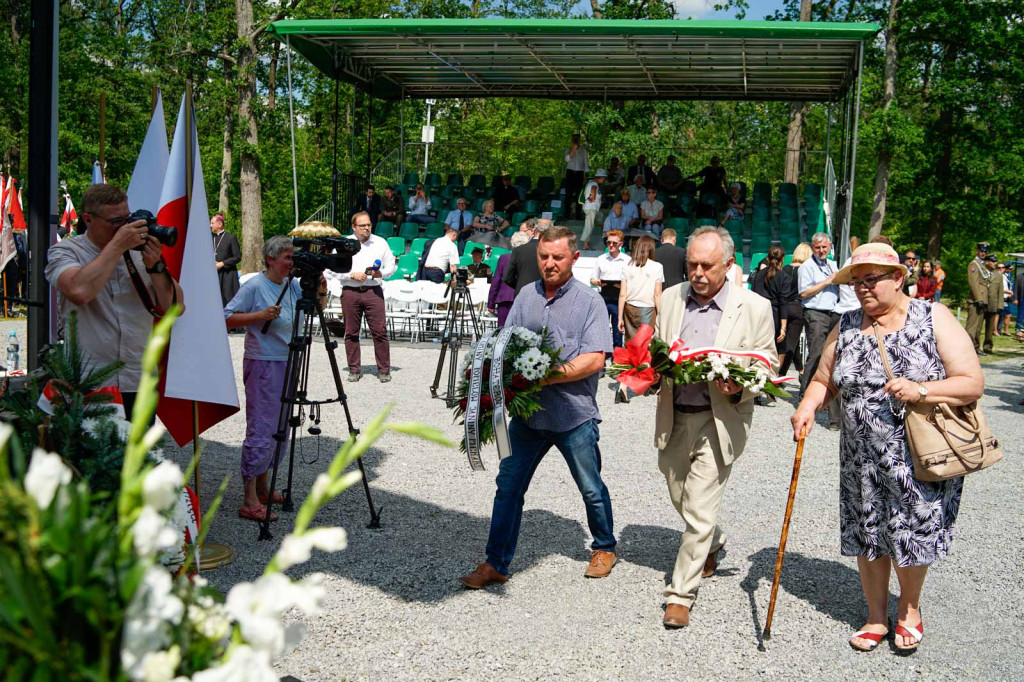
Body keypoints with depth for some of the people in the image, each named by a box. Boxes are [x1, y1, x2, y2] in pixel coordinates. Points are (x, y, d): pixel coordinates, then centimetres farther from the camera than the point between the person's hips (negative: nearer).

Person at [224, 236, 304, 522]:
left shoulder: (292, 286, 9)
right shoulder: (254, 286, -11)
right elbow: (228, 318, -13)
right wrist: (261, 315, -23)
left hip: (286, 364, 8)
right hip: (262, 364, -8)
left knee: (280, 429, 14)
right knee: (261, 430, -10)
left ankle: (262, 488, 27)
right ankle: (250, 502, -8)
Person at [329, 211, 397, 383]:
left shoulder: (381, 243, 11)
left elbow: (391, 267, 13)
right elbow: (333, 269, 4)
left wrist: (381, 273, -8)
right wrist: (352, 275, -9)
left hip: (373, 291, 0)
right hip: (350, 292, 0)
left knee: (380, 331, -6)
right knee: (351, 333, 4)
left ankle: (384, 370, 1)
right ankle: (354, 370, 14)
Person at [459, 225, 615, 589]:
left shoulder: (589, 300, -6)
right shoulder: (526, 296, 8)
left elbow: (594, 359, -15)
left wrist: (550, 376, -22)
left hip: (575, 414, -4)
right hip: (527, 412, 4)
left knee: (591, 489, 12)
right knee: (508, 487, 4)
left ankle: (604, 548, 35)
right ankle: (495, 563, 13)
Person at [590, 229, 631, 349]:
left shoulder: (627, 261, 3)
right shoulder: (600, 259, 10)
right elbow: (592, 280, 14)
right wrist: (598, 283, -9)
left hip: (619, 300, -2)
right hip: (604, 298, 2)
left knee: (618, 331, 3)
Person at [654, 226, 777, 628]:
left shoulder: (754, 308, -6)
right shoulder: (671, 298, 5)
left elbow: (768, 367, -1)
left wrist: (738, 387, -21)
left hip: (718, 422, -5)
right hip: (674, 419, 5)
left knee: (699, 512, -4)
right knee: (681, 500, 20)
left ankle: (681, 594, 10)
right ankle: (712, 543, 50)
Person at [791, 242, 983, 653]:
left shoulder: (934, 320, -6)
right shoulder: (847, 326, 6)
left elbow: (972, 384, -10)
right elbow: (824, 380, 13)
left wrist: (920, 391, -24)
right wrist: (808, 406, -7)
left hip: (919, 459, -3)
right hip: (861, 460, 4)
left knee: (912, 535, 5)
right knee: (867, 534, 11)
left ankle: (909, 609, 33)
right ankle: (876, 617, 31)